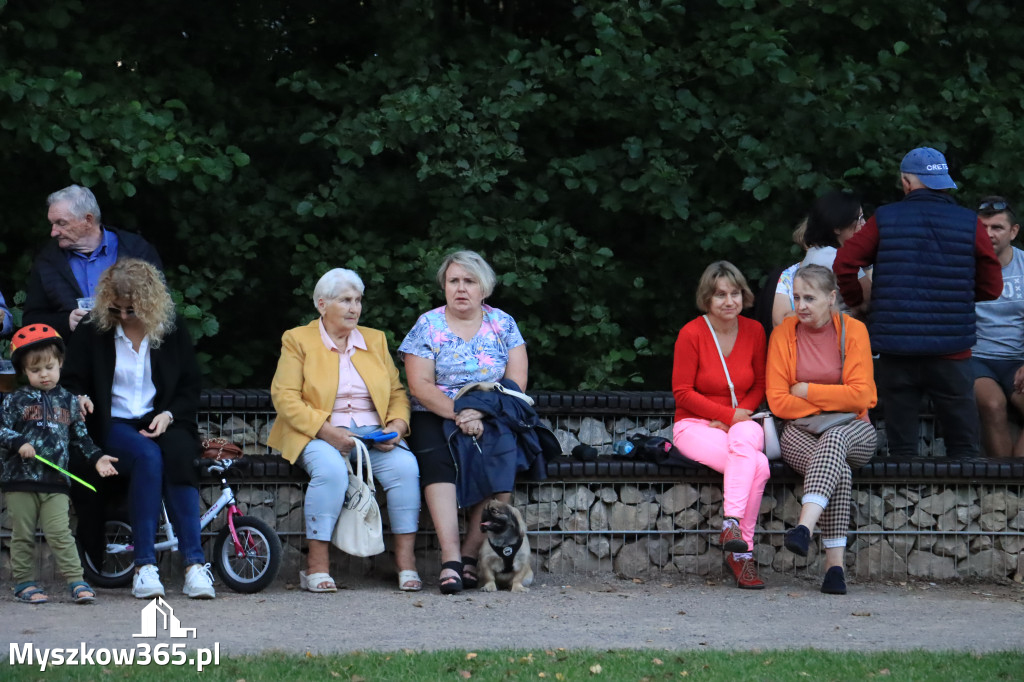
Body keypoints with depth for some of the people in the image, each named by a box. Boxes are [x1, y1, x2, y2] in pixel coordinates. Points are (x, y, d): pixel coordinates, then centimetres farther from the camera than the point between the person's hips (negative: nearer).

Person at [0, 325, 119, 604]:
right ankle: (24, 583, 13)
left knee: (60, 534, -7)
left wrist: (97, 458, 6)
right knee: (23, 535, 5)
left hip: (55, 484, 1)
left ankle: (76, 582, -8)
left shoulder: (68, 401, 11)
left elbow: (80, 438, 17)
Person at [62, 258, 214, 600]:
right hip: (114, 425, -1)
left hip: (164, 424, 1)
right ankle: (144, 565, -36)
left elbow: (190, 389, 9)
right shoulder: (93, 331, 4)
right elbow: (74, 380, 9)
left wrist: (168, 415, -9)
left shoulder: (173, 329, 7)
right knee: (148, 456, -35)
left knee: (176, 456, -35)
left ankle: (194, 563, -37)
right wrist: (80, 398, -15)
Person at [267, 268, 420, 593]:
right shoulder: (298, 340, 5)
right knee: (331, 469, -37)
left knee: (405, 466, -27)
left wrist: (396, 426, -7)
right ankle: (317, 565, -31)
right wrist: (327, 431, -17)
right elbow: (284, 397, -5)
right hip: (319, 434, -3)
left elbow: (397, 393, 16)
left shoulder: (375, 340, 18)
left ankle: (406, 562, -24)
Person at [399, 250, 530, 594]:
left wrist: (482, 413, -15)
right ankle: (450, 559, -42)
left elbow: (516, 383, 2)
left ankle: (470, 555, -28)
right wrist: (458, 414, -18)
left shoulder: (503, 324, 9)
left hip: (492, 420, 1)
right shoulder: (428, 326, 5)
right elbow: (420, 386, -4)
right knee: (436, 458, -34)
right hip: (436, 419, -1)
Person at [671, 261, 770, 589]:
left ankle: (732, 524, -41)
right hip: (695, 426, -3)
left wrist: (740, 417, -7)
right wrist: (729, 414, -11)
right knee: (758, 466, -32)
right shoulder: (691, 333, -7)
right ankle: (742, 550, -35)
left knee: (745, 436, -37)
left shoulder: (754, 331, 5)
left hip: (742, 424, 3)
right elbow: (682, 392, -5)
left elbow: (759, 385, 13)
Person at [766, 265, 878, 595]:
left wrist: (807, 391, -7)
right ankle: (834, 564, -39)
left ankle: (805, 527, -54)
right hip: (800, 433, 0)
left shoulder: (853, 330, 1)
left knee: (834, 439, -38)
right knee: (840, 472, -33)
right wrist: (832, 404, -10)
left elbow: (860, 395, -6)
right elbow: (778, 401, -3)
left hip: (853, 432, 0)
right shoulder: (784, 333, 3)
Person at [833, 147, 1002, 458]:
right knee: (963, 443, 5)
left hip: (896, 349, 1)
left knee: (901, 447, 6)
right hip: (951, 351, -1)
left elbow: (843, 265, -7)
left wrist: (856, 302, 11)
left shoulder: (884, 220, 0)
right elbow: (992, 287, 3)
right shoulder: (970, 224, 0)